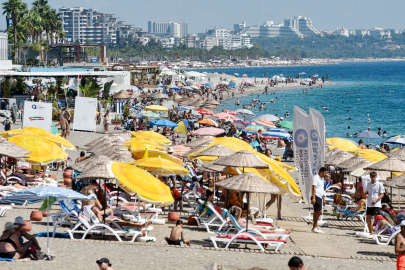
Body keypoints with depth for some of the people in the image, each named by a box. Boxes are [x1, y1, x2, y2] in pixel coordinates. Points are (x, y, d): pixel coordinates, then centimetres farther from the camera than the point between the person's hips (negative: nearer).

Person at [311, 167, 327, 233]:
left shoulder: (321, 179, 22)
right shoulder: (316, 178, -8)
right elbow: (314, 188, -17)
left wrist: (323, 199, 29)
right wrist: (313, 198, -24)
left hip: (320, 197, 9)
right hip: (316, 197, -9)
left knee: (316, 212, 7)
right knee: (319, 211, -15)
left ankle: (315, 227, 8)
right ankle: (315, 227, -13)